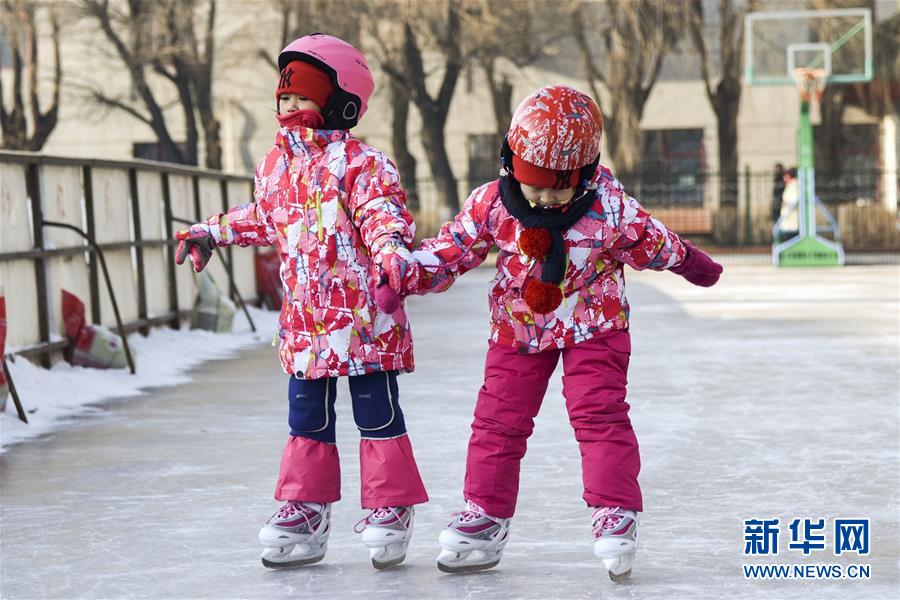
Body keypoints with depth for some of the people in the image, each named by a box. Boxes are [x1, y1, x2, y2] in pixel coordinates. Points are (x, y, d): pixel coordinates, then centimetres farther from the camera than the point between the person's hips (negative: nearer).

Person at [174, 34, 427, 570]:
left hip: (364, 319, -6)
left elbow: (383, 218, -22)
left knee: (378, 414, 1)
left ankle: (390, 509, 11)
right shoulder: (276, 165, 11)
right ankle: (305, 508, 22)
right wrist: (211, 233, 37)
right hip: (304, 320, 7)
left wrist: (391, 253, -42)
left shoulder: (362, 164, -11)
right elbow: (265, 219, 29)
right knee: (307, 417, 12)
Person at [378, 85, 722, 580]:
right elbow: (450, 251, -7)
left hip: (594, 326, -2)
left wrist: (691, 263, 14)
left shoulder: (611, 208, -20)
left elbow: (652, 243, -1)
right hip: (517, 329, 2)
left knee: (599, 414, -11)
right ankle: (486, 513, 16)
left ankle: (616, 512, -3)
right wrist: (402, 272, -21)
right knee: (498, 419, 4)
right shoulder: (492, 205, -16)